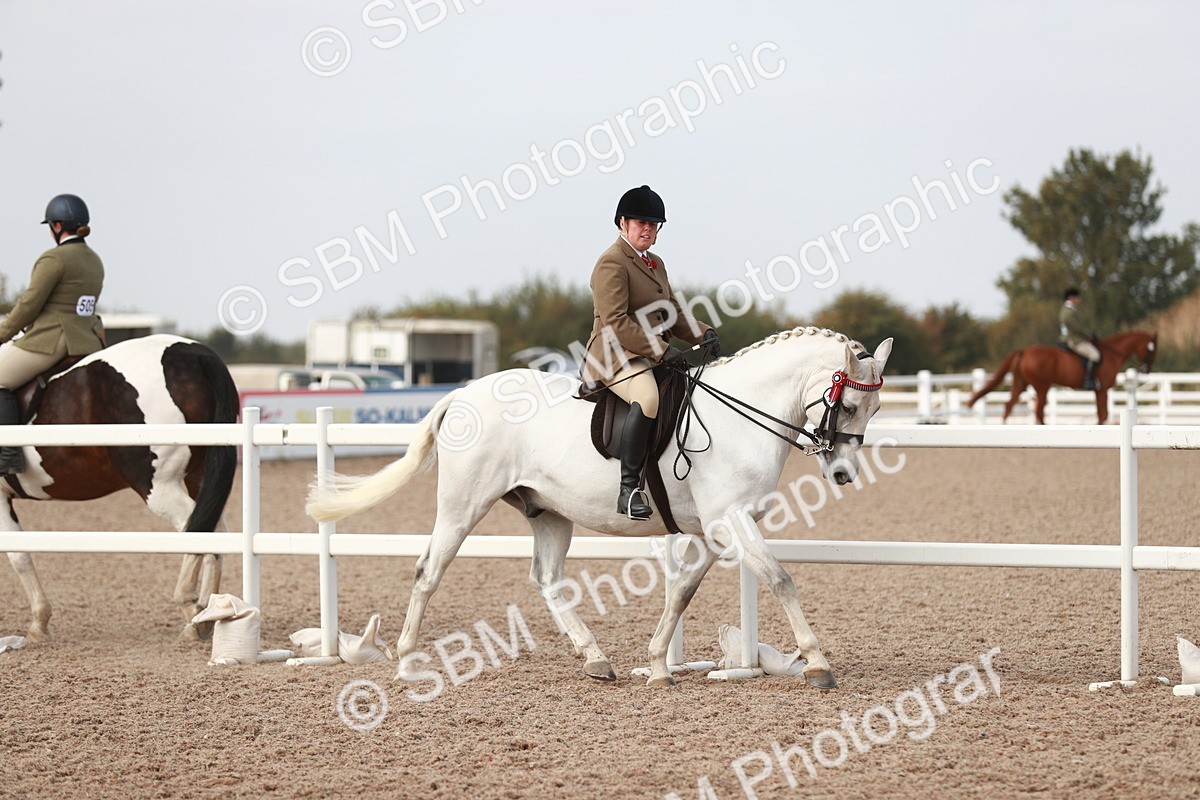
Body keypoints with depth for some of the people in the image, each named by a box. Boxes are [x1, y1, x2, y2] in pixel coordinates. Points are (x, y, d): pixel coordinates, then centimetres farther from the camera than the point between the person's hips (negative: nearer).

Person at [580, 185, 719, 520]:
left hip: (656, 355, 10)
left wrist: (702, 334, 4)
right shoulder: (611, 263, -8)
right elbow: (616, 322, -18)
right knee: (648, 396, -38)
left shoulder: (655, 264, 22)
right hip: (617, 357, -10)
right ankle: (629, 488, -38)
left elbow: (673, 313, 25)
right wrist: (661, 350, -22)